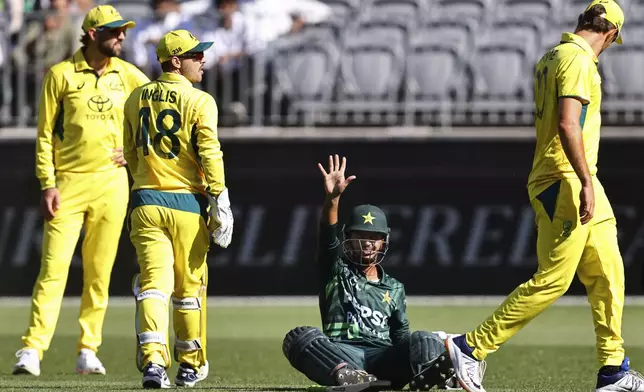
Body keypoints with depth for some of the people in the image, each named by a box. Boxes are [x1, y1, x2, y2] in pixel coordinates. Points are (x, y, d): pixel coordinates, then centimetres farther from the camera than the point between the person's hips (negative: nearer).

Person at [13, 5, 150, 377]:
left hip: (111, 183, 3)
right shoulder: (62, 74, -2)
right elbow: (45, 134, -1)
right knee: (53, 267, -10)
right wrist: (48, 185, -9)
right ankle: (32, 351, -12)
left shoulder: (127, 75, 7)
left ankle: (88, 350, 12)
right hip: (68, 183, -3)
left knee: (99, 272, 5)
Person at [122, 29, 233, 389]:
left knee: (153, 282, -5)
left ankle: (153, 360, -23)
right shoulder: (200, 102, -7)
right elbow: (210, 156, -14)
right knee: (190, 287, 10)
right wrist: (221, 206, -12)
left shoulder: (137, 99, 10)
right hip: (187, 203, -3)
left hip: (146, 201, 3)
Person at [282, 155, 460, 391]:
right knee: (300, 337, -32)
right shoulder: (336, 270, 18)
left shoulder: (394, 289, 27)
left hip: (385, 357, 2)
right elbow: (328, 237, -1)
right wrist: (332, 198, -20)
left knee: (425, 342, -27)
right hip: (341, 355, -2)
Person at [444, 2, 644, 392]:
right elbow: (567, 123, -24)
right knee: (553, 280, -10)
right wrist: (587, 183, -25)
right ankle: (471, 348, -7)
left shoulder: (551, 58, 16)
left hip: (579, 183, 10)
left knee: (608, 275, 10)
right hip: (566, 182, -10)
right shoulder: (578, 59, -13)